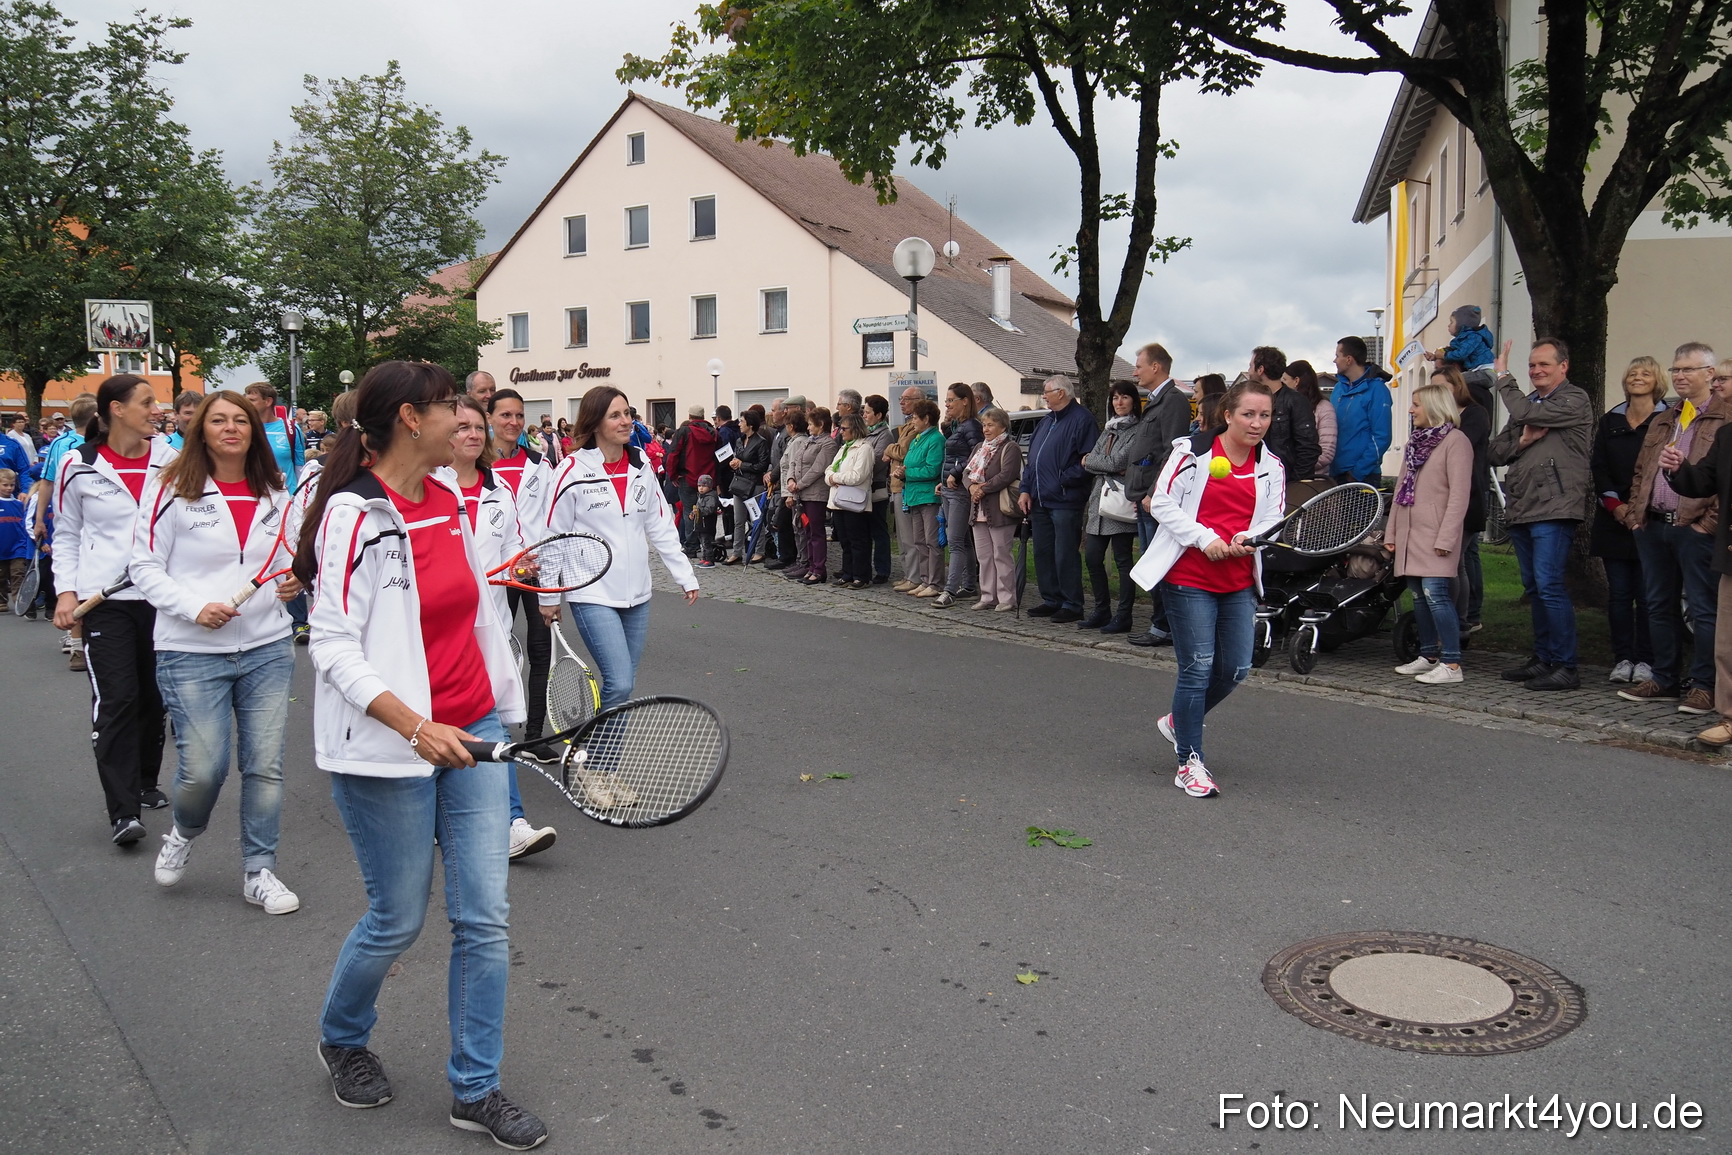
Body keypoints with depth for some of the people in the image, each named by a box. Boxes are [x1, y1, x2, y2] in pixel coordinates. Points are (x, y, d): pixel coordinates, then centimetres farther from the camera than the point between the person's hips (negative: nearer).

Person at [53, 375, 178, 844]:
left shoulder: (170, 461, 3)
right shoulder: (80, 468, 0)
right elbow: (67, 536, 8)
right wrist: (67, 590, -3)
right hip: (106, 598, -2)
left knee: (154, 695, 12)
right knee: (116, 698, -9)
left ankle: (146, 784, 30)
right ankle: (122, 811, -6)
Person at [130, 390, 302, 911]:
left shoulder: (274, 493, 10)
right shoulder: (172, 489, -3)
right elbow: (145, 567, -2)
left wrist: (295, 580, 0)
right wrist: (195, 607, -16)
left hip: (268, 648, 4)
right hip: (192, 653, -3)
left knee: (265, 766, 4)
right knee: (203, 768, -5)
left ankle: (259, 870, 18)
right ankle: (184, 832, 29)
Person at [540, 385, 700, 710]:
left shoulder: (641, 467, 8)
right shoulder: (574, 471, -9)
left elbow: (661, 527, 13)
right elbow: (553, 537, -4)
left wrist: (685, 575, 9)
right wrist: (549, 597, 0)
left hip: (637, 595, 6)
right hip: (593, 596, -6)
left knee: (623, 685, 10)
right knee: (619, 684, -15)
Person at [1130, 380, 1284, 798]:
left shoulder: (1271, 467, 9)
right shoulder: (1193, 451, -6)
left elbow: (1273, 520, 9)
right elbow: (1162, 503, -7)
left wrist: (1248, 538, -13)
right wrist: (1205, 539, -17)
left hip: (1239, 582, 5)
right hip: (1188, 577, -5)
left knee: (1236, 668, 5)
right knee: (1197, 666, -6)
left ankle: (1179, 721, 33)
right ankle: (1189, 763, 6)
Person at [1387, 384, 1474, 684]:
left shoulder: (1455, 440, -6)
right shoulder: (1415, 441, 19)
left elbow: (1459, 495, -13)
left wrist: (1446, 538, -19)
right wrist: (1391, 532, 16)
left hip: (1435, 533, -8)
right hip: (1410, 532, 8)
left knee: (1435, 592, -14)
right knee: (1418, 594, 9)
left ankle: (1452, 664, -13)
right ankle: (1429, 656, 18)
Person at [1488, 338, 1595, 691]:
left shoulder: (1574, 401, -4)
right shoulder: (1527, 402, 21)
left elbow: (1523, 413, -19)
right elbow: (1495, 453, 15)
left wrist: (1503, 376, -4)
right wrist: (1522, 441, -6)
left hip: (1553, 509, -8)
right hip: (1520, 509, 8)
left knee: (1549, 586, -13)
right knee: (1534, 588, 12)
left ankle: (1565, 666, -8)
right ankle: (1543, 658, 20)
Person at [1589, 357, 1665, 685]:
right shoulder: (1610, 421, 13)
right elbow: (1598, 467, 7)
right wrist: (1614, 504, -6)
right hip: (1613, 519, 4)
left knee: (1647, 594, -3)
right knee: (1618, 592, 4)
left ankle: (1645, 661, 3)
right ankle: (1622, 659, 9)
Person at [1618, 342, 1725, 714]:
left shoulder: (1725, 421, -3)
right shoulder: (1661, 421, 19)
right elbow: (1640, 472, 21)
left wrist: (1711, 521, -16)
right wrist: (1635, 512, 9)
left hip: (1695, 528, -7)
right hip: (1653, 526, 7)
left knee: (1703, 609, -2)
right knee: (1660, 606, 12)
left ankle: (1703, 685, 4)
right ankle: (1665, 678, 21)